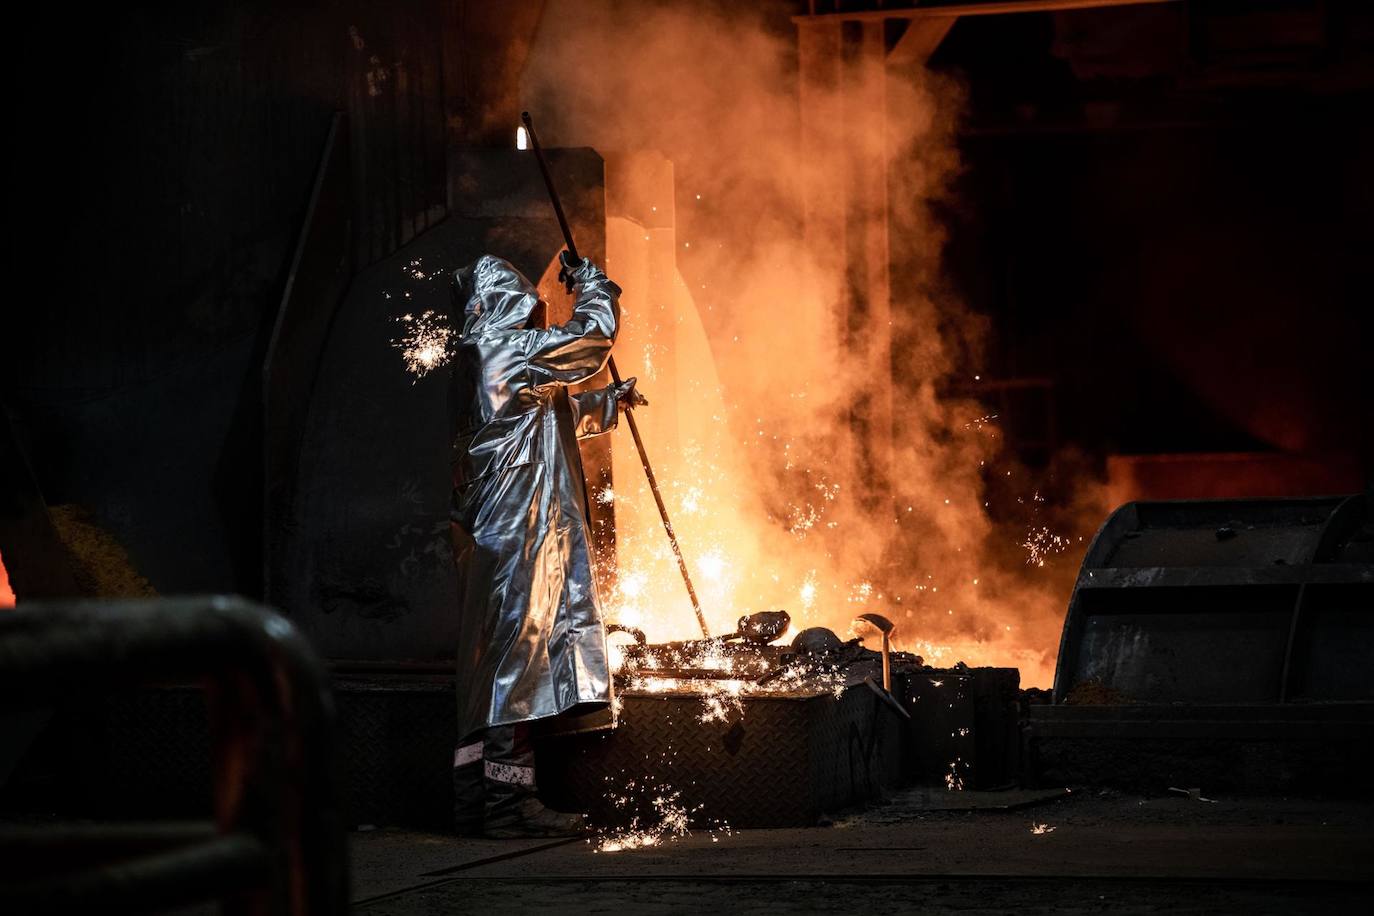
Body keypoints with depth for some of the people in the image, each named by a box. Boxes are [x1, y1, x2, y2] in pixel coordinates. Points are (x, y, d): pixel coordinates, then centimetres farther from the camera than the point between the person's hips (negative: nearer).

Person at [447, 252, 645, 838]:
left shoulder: (472, 360, 20)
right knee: (516, 657, -10)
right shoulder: (509, 349, -10)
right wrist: (590, 280, 14)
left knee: (489, 665, 10)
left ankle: (477, 800, 11)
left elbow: (553, 419, 35)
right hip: (521, 531, -10)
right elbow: (596, 334, -4)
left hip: (488, 530, 10)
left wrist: (607, 403, 45)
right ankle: (506, 802, -11)